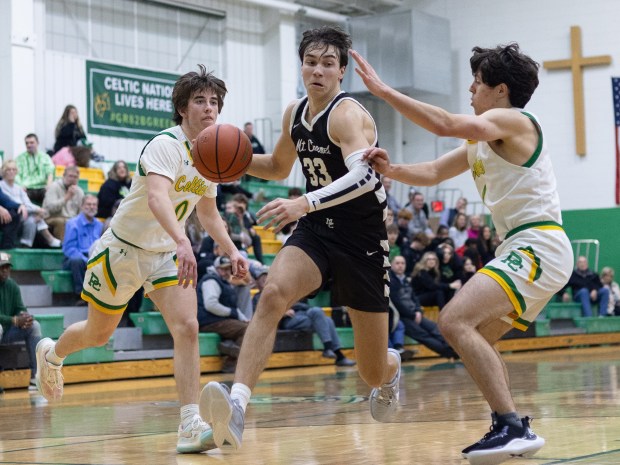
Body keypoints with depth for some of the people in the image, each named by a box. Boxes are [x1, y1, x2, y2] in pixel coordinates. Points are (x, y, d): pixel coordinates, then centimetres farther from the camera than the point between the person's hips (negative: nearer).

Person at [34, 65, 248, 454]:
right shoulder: (165, 145, -23)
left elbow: (209, 213, 18)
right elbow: (156, 198, -42)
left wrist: (232, 251, 5)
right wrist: (183, 242, -58)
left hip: (167, 254, 5)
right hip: (124, 247, -5)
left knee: (187, 328, -17)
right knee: (98, 334, 13)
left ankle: (191, 425, -22)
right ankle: (52, 354, 48)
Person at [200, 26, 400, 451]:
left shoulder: (348, 114, -19)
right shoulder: (295, 114, 4)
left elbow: (363, 176, -36)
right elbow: (279, 168, 22)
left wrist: (303, 204, -48)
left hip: (363, 240, -5)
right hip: (316, 230, 5)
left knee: (373, 373, 6)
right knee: (273, 293, -30)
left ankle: (391, 368, 46)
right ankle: (236, 407, -41)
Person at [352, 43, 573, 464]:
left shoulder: (512, 121, -9)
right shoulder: (481, 142, 20)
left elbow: (444, 124, -23)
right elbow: (433, 173, 19)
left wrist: (383, 90, -20)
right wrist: (391, 171, -1)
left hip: (539, 246, -11)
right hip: (524, 249, 11)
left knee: (455, 321, -22)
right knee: (475, 337, 18)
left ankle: (513, 428, -25)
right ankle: (515, 431, 16)